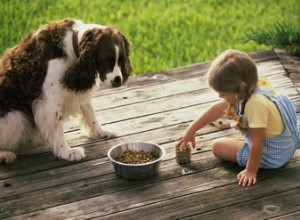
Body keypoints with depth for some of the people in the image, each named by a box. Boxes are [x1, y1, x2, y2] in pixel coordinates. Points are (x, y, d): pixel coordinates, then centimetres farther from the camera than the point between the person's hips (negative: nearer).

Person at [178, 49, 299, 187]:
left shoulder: (256, 104, -37)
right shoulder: (249, 89, -10)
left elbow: (257, 143, -30)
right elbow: (217, 109, -1)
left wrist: (251, 171, -20)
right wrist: (191, 130, 4)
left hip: (272, 157, -9)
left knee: (217, 146, 1)